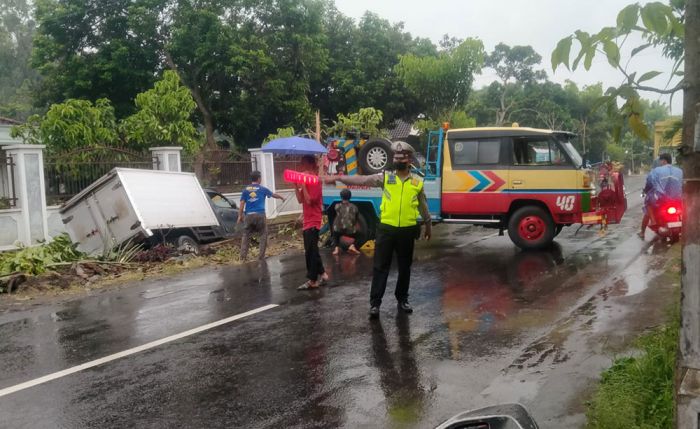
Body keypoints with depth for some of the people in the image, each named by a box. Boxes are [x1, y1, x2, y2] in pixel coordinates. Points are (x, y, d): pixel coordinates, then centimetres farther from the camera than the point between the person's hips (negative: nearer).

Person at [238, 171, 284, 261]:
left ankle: (243, 256, 2)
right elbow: (274, 195, 24)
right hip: (260, 215, -2)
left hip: (249, 215, 2)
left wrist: (240, 216, 6)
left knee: (245, 235, 9)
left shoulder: (246, 190, 9)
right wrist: (282, 197, 43)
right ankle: (261, 256, 5)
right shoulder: (262, 189, 8)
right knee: (263, 235, 9)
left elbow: (242, 204, 2)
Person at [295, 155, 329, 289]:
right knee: (312, 251, 14)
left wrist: (303, 185, -18)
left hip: (313, 222, -10)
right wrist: (296, 186, 0)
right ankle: (322, 274, 22)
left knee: (310, 251, -7)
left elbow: (309, 200, -20)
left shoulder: (315, 181, -14)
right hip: (308, 221, 10)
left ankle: (312, 280, -2)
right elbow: (300, 200, 11)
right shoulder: (306, 181, 14)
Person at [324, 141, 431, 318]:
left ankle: (402, 300, 27)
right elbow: (360, 180, -4)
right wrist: (337, 178, -11)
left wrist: (428, 225, 22)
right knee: (380, 266, 0)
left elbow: (423, 205, 16)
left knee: (405, 267, 12)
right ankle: (375, 303, 6)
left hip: (407, 231, 1)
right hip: (386, 229, -1)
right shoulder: (385, 177, 1)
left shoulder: (417, 182, 4)